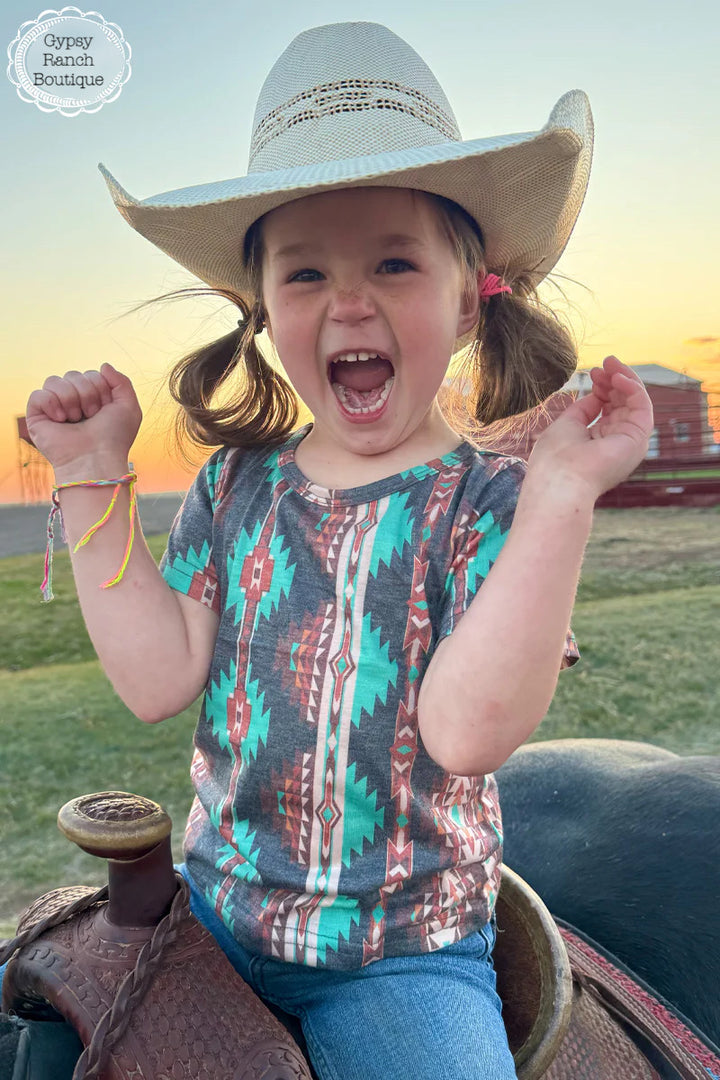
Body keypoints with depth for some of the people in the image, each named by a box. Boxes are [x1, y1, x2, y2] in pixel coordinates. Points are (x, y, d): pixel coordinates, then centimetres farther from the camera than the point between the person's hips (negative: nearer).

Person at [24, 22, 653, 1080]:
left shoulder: (492, 503, -14)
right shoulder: (236, 485, -2)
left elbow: (467, 730, -27)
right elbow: (159, 680, -10)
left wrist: (561, 492, -33)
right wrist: (96, 479, -10)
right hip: (214, 906, 4)